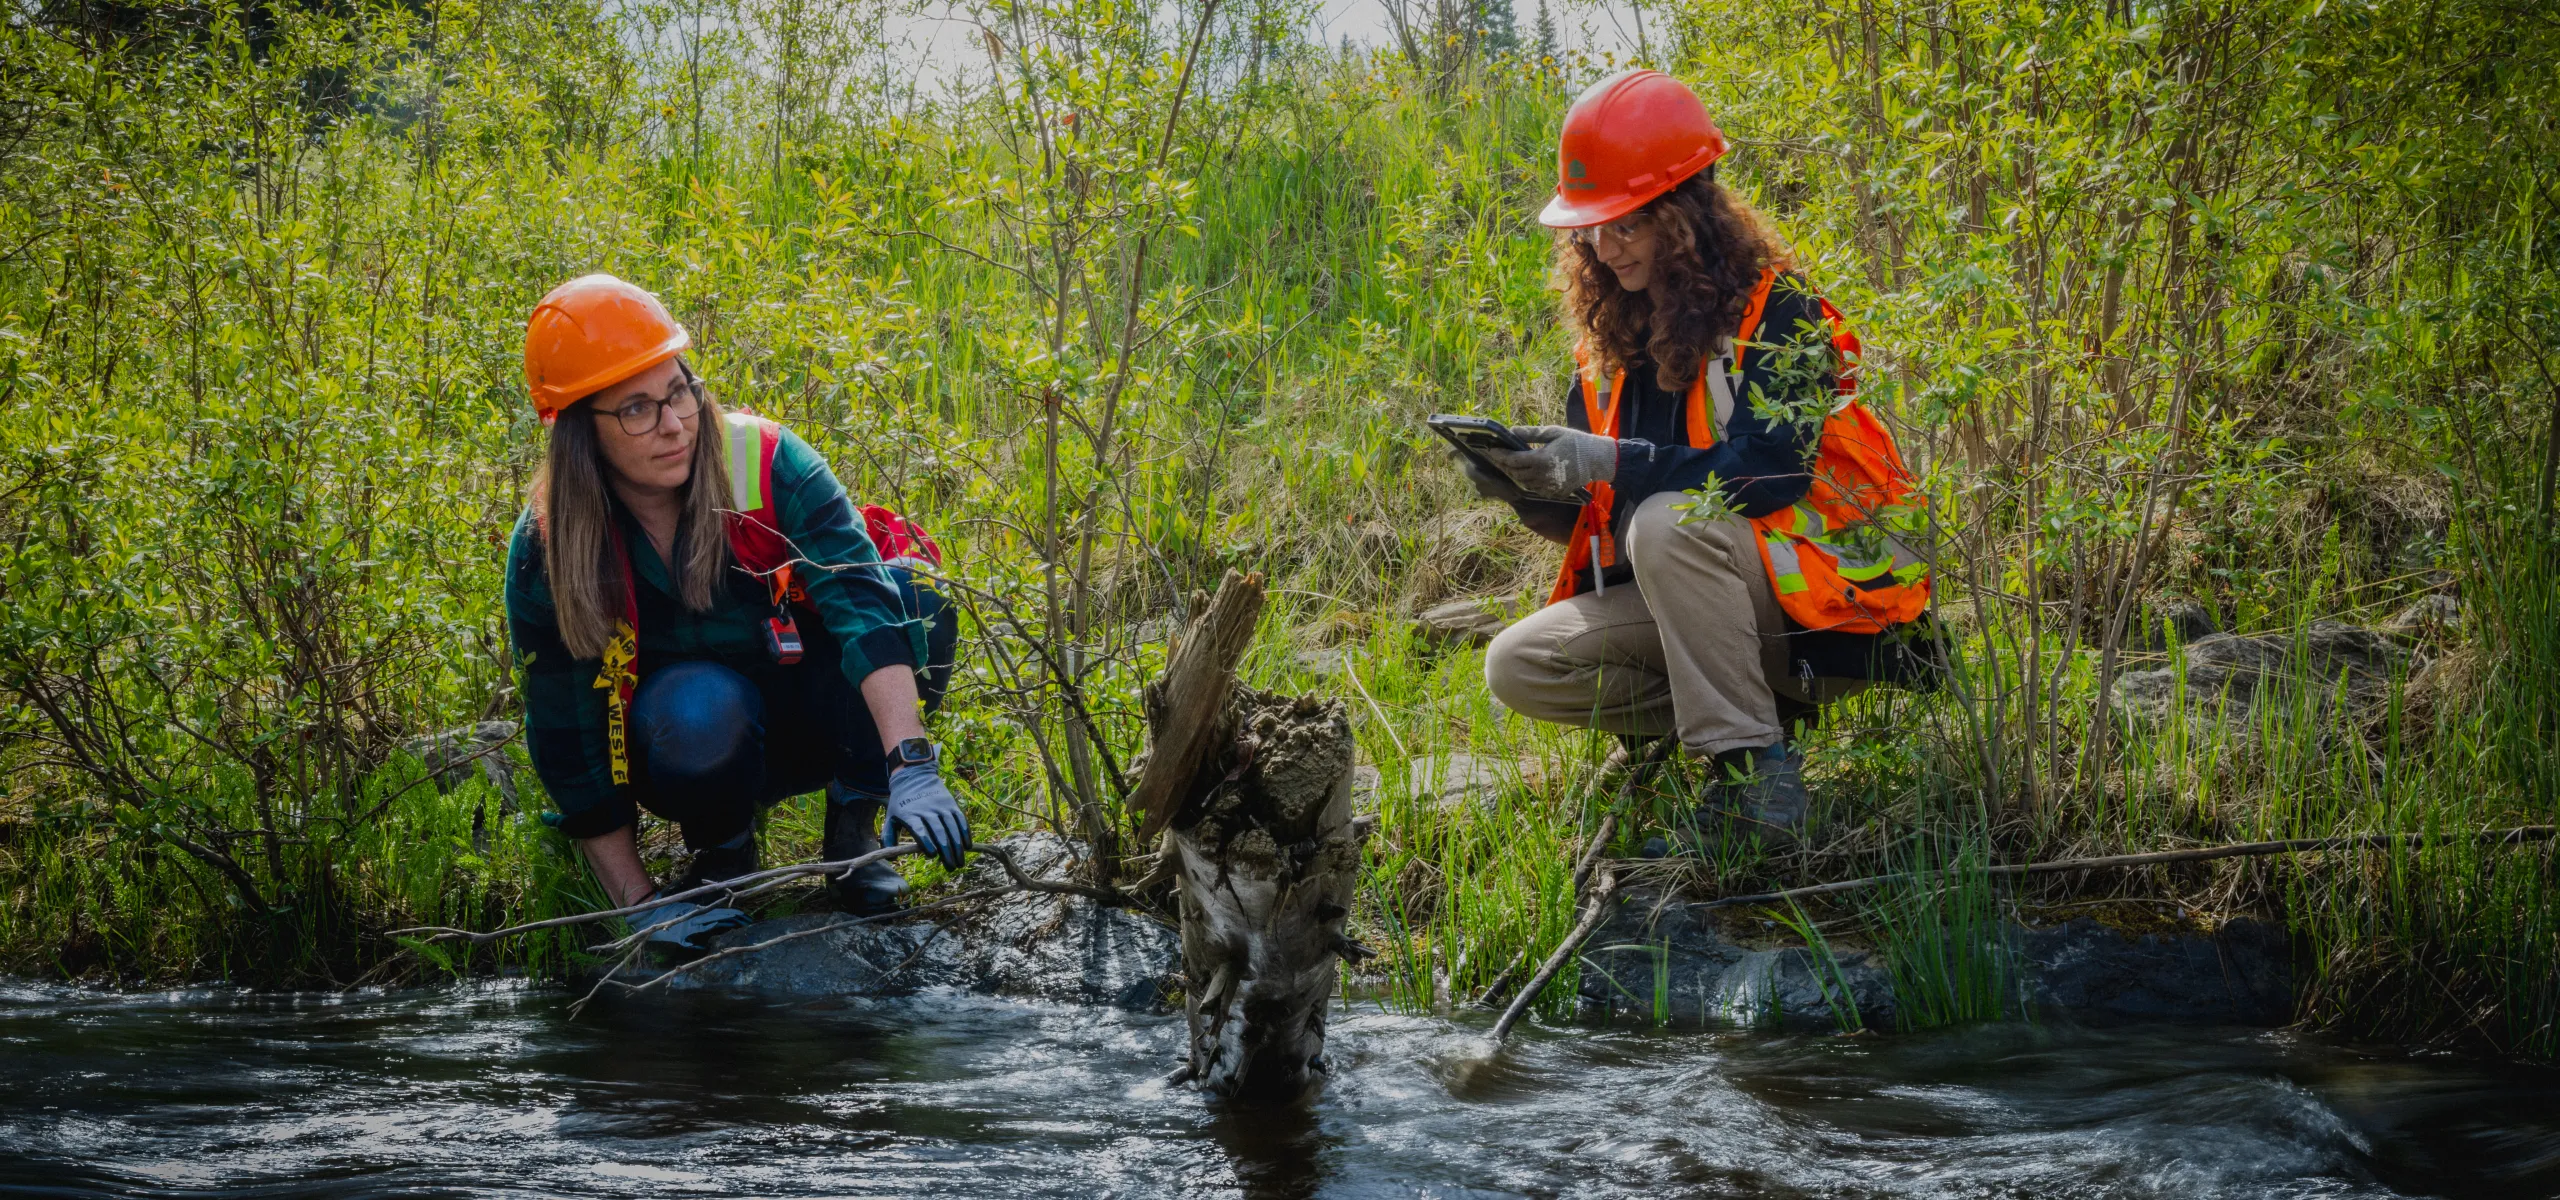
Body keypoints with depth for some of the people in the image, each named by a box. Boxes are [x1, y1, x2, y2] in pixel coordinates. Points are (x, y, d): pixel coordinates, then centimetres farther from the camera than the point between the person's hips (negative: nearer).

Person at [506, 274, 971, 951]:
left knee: (912, 591, -28)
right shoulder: (546, 551, -19)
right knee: (696, 709, -38)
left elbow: (863, 603, -34)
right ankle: (721, 850, -3)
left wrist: (911, 767, -49)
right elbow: (567, 743, -13)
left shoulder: (767, 465, -22)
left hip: (814, 724, 1)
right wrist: (641, 907, -18)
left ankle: (853, 823, -7)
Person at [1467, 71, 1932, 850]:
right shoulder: (1614, 340, 8)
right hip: (1689, 595, 7)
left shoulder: (1777, 309, -12)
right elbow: (1590, 520, 9)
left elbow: (1769, 472, -26)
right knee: (1518, 668, -10)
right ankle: (1757, 706, -4)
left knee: (1669, 523, -35)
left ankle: (1756, 773, -30)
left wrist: (1608, 463, -32)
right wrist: (1529, 490, -14)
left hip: (1816, 593, -7)